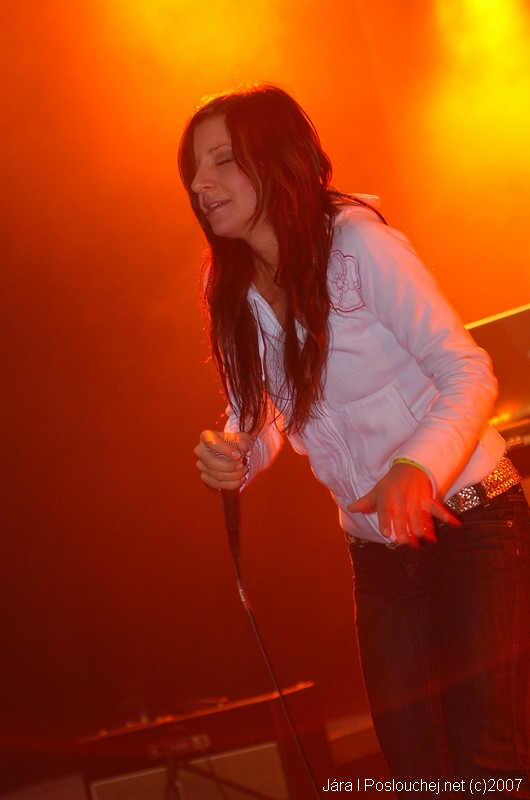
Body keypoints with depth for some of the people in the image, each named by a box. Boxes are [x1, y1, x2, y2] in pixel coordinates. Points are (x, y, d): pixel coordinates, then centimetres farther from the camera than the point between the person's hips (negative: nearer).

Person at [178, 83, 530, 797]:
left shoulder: (355, 241, -15)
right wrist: (234, 457, -13)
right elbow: (263, 419, 11)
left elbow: (469, 374, -20)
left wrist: (415, 467, -37)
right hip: (378, 551, 6)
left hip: (469, 521, -6)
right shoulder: (234, 293, 4)